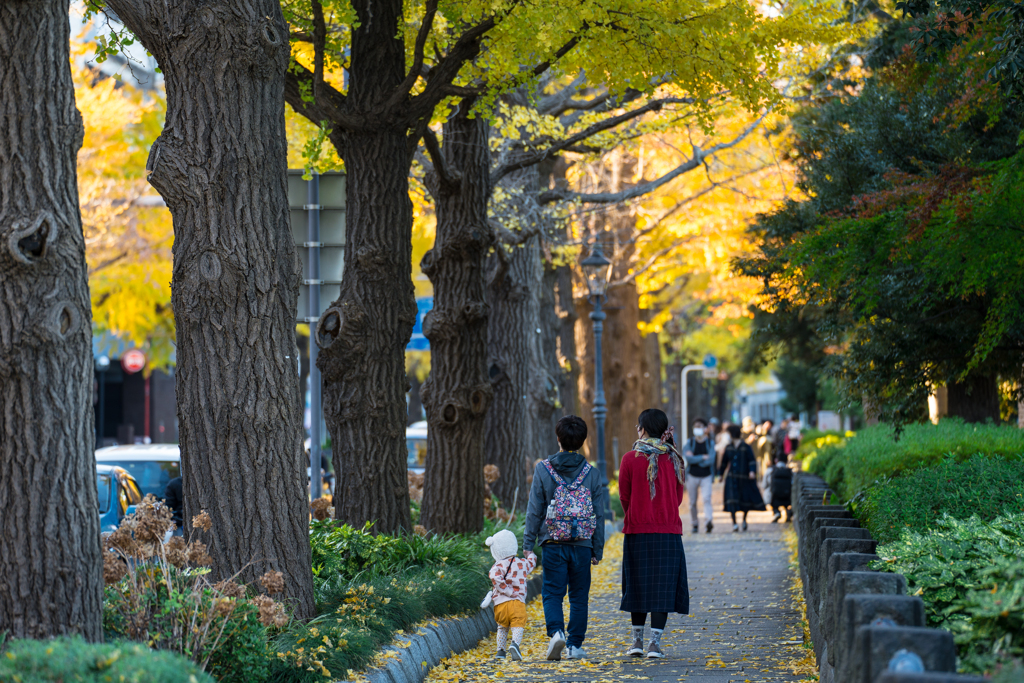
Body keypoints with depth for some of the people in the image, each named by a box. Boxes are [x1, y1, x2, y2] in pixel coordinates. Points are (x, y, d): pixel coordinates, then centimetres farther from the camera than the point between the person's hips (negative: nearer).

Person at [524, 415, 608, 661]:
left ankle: (556, 632, -20)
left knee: (552, 593, 3)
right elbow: (599, 515, 5)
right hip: (582, 546, 1)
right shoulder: (592, 474, 2)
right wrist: (597, 549, 13)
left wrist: (528, 544, 4)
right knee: (579, 595, 9)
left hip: (553, 544, -1)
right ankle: (575, 645, 10)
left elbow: (534, 510, -1)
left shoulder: (543, 470, -2)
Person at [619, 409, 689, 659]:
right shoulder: (674, 459, 1)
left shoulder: (630, 459, -6)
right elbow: (678, 496, 8)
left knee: (638, 585, 10)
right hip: (669, 531, 1)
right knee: (662, 586, 2)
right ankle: (655, 643, -4)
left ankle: (637, 640, 14)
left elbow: (624, 496, 1)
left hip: (638, 531, -1)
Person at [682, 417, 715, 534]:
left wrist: (695, 459, -11)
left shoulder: (710, 443, 4)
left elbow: (711, 460, -11)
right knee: (692, 502, 5)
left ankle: (708, 522, -29)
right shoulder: (689, 443, 4)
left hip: (706, 476, -1)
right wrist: (703, 457, -12)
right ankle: (695, 524, 17)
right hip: (692, 475, 1)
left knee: (706, 498, -19)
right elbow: (688, 458, -12)